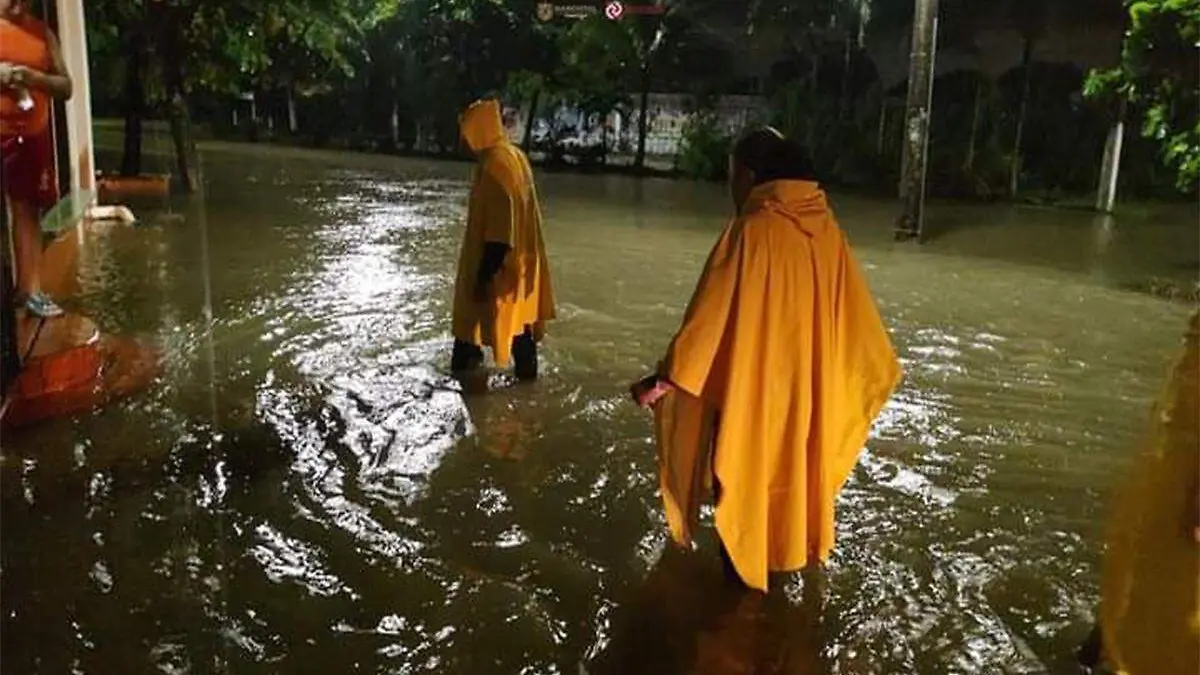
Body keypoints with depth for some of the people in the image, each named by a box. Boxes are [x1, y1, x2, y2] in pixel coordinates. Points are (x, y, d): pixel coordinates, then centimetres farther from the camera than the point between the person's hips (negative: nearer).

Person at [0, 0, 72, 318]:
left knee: (26, 210, 8)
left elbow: (65, 87, 7)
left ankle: (30, 289, 12)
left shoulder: (42, 32, 10)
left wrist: (33, 77, -12)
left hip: (32, 134, 4)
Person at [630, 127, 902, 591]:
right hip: (809, 378, 6)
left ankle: (745, 562, 27)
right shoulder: (826, 230, -2)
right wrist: (874, 365, 22)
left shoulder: (752, 231, -21)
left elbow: (712, 314, -23)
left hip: (752, 380, -6)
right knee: (796, 460, 23)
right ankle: (795, 550, 39)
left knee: (747, 467, 12)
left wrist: (667, 377, -18)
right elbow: (851, 311, 7)